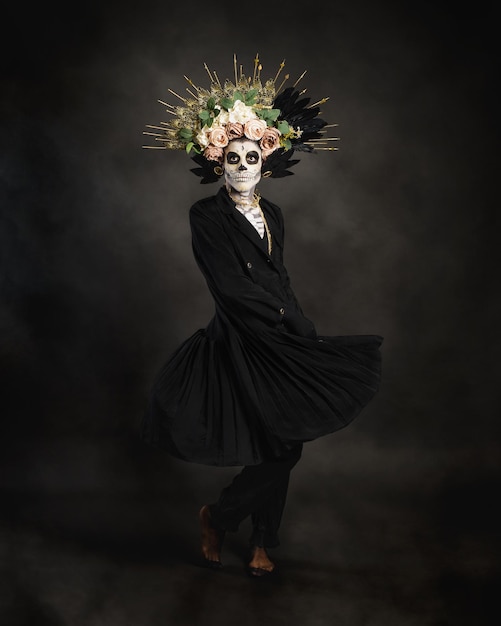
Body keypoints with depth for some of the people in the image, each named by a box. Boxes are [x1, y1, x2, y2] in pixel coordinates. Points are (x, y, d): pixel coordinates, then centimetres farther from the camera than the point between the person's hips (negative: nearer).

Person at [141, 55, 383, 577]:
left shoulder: (271, 214, 12)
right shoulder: (207, 216, -7)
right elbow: (230, 285, -14)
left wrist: (302, 336, 7)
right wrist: (299, 325, -12)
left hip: (280, 344, 6)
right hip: (242, 347, -6)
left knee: (281, 449, 9)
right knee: (280, 449, -9)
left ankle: (261, 545, 27)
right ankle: (215, 517, 17)